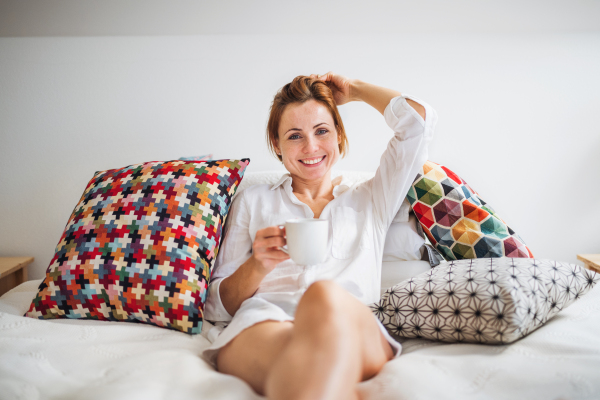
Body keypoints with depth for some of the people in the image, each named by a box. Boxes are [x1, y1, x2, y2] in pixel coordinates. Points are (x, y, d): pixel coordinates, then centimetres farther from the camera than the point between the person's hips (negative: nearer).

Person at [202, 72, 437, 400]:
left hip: (356, 336, 2)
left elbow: (419, 118, 21)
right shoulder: (253, 200, 25)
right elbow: (217, 306, 19)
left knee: (327, 299, -38)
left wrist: (353, 90, 33)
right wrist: (257, 266, -4)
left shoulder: (370, 201, 26)